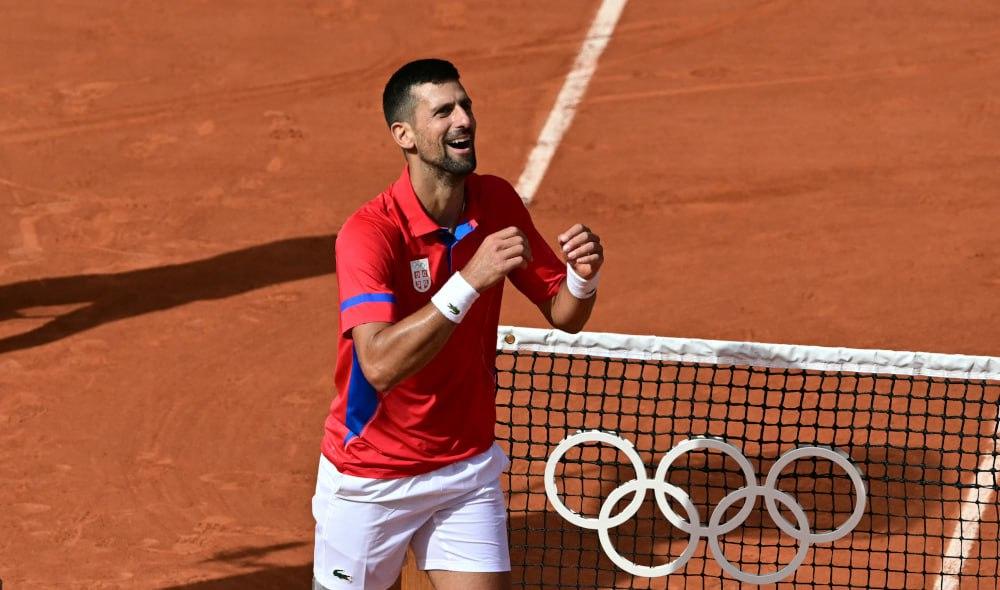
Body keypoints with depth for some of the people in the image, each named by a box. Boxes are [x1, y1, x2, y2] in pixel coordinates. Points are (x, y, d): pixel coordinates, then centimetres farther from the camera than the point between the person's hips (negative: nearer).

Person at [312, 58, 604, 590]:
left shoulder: (498, 203, -4)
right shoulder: (370, 232, -23)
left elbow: (564, 317, 3)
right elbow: (380, 365, -35)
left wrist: (583, 277, -20)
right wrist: (469, 281, -42)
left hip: (469, 467, 4)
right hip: (372, 480, -4)